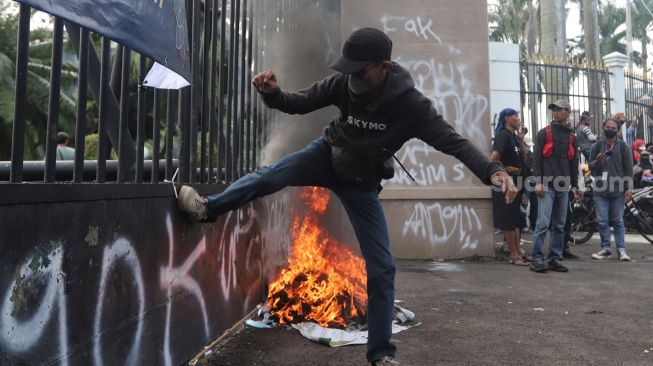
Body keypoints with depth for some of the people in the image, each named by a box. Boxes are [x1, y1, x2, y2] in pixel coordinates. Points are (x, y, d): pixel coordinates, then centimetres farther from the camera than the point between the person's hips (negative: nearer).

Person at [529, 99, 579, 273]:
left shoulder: (571, 136, 17)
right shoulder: (544, 133, 3)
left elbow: (574, 162, 20)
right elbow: (536, 158, -4)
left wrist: (574, 185, 14)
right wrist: (538, 182, -12)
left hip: (563, 186, 5)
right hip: (547, 185, -5)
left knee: (559, 225, 6)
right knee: (543, 223, -11)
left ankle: (554, 259, 12)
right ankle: (537, 259, -7)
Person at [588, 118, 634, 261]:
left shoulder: (623, 146, 2)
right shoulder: (597, 146, 6)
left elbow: (629, 169, 1)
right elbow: (590, 167, 10)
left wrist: (629, 188, -5)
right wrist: (597, 162, -13)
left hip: (618, 190, -1)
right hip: (600, 189, 1)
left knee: (618, 221, 5)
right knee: (602, 221, 2)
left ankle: (621, 249, 11)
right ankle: (605, 249, 10)